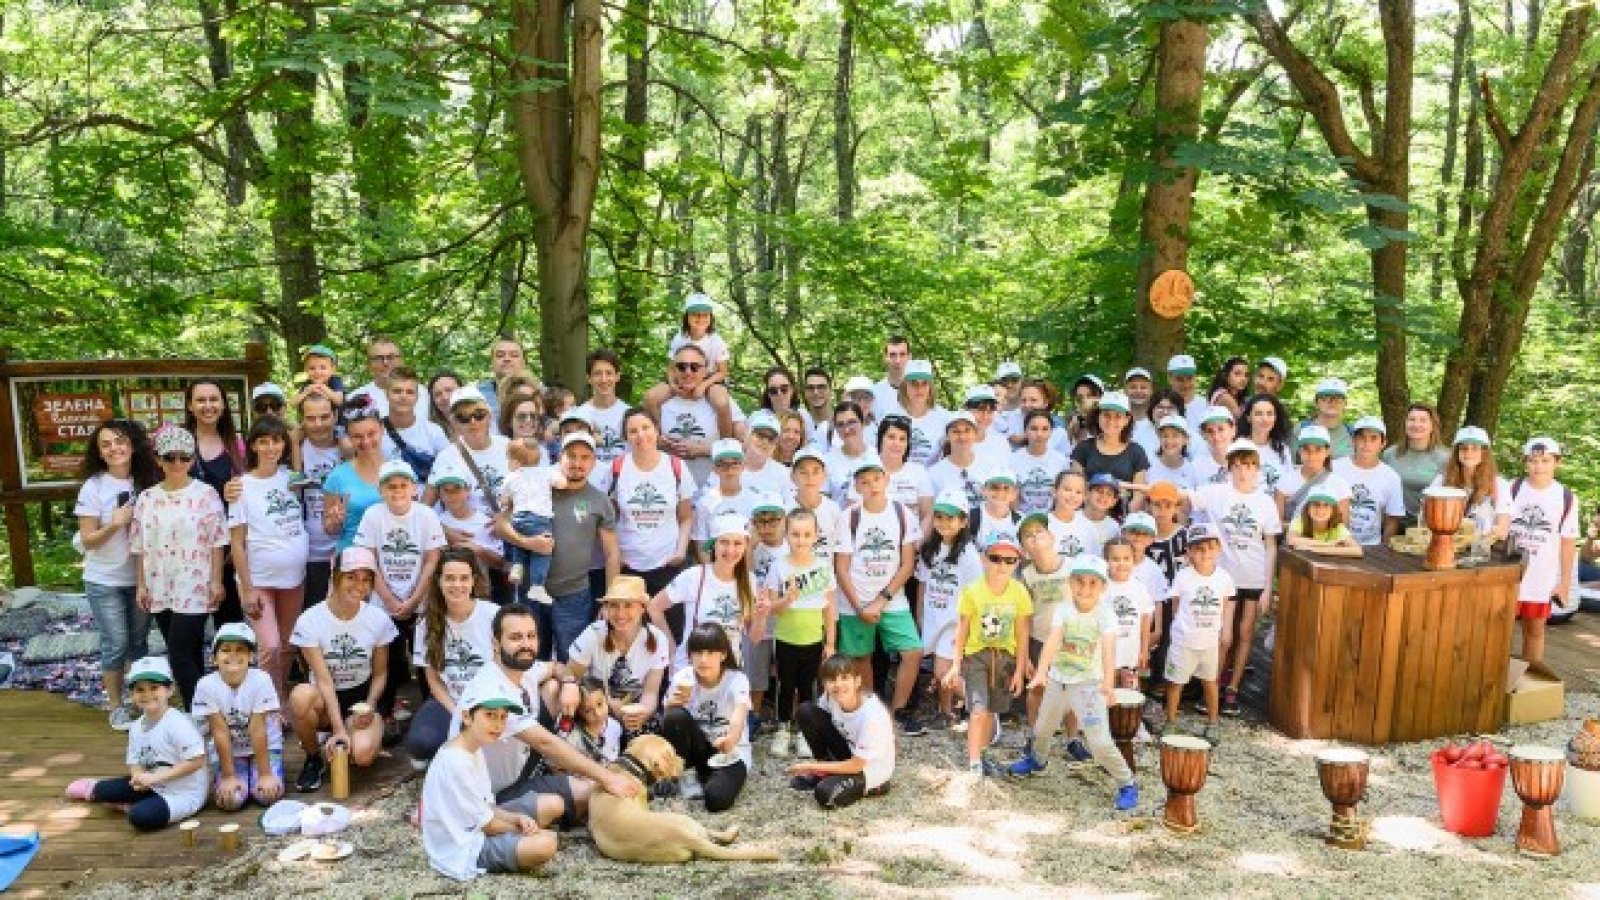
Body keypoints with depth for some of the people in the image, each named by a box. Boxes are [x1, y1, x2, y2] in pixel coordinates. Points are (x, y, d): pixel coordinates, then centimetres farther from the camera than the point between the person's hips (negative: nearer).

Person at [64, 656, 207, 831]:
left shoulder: (178, 724, -22)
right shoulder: (137, 727, 3)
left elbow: (196, 761, -24)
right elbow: (134, 762, 9)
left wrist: (155, 777, -23)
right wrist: (139, 777, -14)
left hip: (184, 793, -7)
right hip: (154, 786, 7)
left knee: (140, 816, -28)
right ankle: (95, 789, 38)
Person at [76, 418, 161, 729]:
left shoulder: (147, 483, -2)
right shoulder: (93, 488, -12)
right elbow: (87, 541, -10)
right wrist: (115, 524, -25)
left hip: (140, 578, 3)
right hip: (105, 581, -3)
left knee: (139, 641, 12)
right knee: (116, 644, 0)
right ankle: (115, 705, 16)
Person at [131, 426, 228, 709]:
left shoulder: (205, 494, -5)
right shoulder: (146, 498, 7)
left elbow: (217, 542, -6)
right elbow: (139, 547, 10)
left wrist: (216, 581, -9)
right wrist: (141, 585, 6)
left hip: (194, 588, -5)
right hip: (160, 589, 5)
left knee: (180, 655, -9)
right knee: (188, 655, 12)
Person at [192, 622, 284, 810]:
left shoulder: (260, 680, -24)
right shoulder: (207, 686, -20)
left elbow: (258, 730, -21)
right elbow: (220, 732, -18)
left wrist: (265, 774, -19)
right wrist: (229, 776, -15)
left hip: (264, 747, 0)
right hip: (228, 752, 1)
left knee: (268, 795, -19)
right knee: (231, 799, -20)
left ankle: (254, 777, 15)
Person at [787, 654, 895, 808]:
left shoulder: (872, 715, -33)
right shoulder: (830, 697, -17)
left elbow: (857, 765, -24)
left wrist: (813, 766, -19)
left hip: (870, 769, -6)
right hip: (848, 752, 6)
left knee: (825, 793, -32)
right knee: (805, 711, -13)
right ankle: (824, 773, 3)